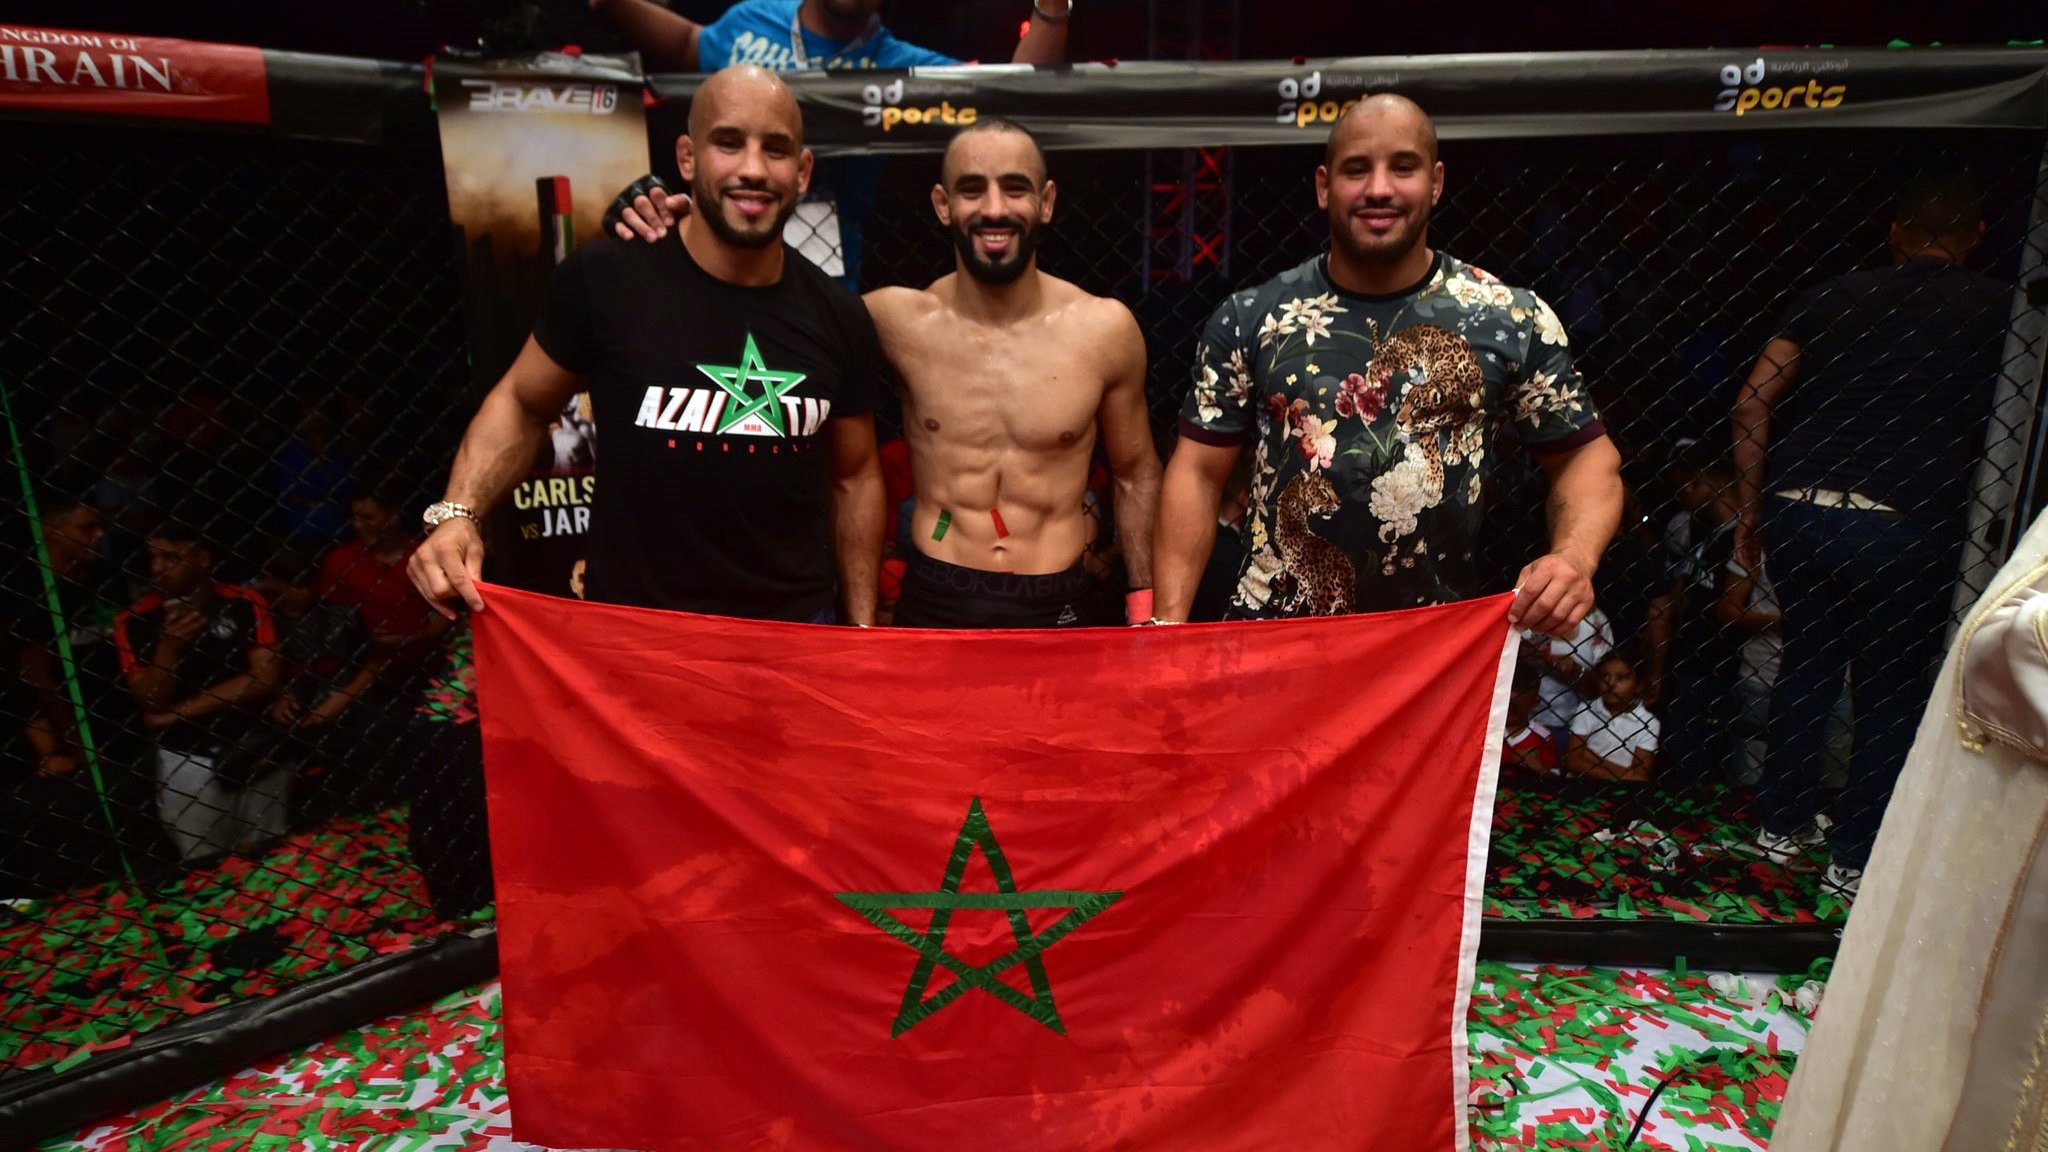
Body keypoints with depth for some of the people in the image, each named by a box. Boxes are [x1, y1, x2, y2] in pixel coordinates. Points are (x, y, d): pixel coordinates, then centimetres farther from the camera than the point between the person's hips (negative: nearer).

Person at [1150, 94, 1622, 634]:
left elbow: (1585, 453, 5)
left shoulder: (1513, 320, -3)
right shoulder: (1248, 319, -3)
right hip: (1271, 639, 0)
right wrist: (1168, 621, -11)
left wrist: (1574, 557, -16)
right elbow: (1198, 473, -2)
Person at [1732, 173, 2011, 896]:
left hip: (1798, 511, 3)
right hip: (1908, 524, -3)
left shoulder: (1832, 296, 9)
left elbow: (1752, 405, 3)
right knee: (1892, 692, 10)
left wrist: (1753, 505, 9)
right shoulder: (1993, 309, 4)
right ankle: (1856, 858, 18)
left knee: (1806, 667, 18)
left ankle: (1784, 825, 27)